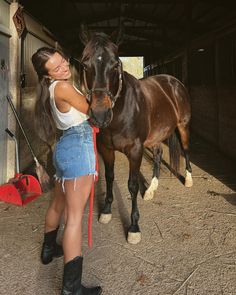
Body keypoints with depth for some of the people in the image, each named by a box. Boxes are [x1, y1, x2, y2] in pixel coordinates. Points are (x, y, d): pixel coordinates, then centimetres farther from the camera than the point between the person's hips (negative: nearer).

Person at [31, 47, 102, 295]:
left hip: (64, 146, 10)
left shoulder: (52, 89, 13)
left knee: (58, 204, 25)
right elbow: (91, 112, -5)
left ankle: (49, 249, 47)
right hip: (79, 147, -10)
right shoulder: (64, 87, -14)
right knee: (75, 216, -9)